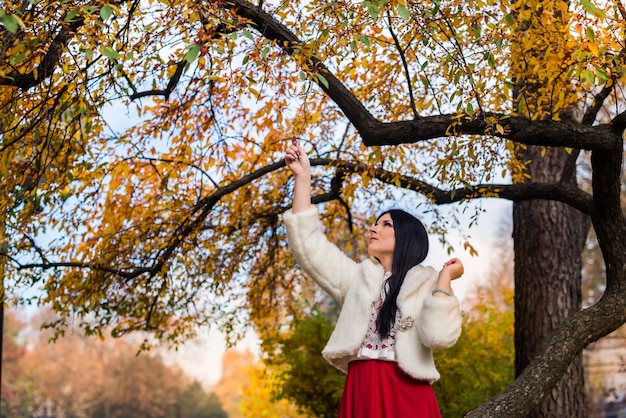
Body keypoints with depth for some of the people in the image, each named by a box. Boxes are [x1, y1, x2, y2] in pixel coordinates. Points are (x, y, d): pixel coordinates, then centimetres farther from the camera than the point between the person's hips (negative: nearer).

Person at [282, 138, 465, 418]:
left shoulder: (427, 283, 4)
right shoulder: (358, 277, 16)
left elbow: (439, 335, -13)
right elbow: (308, 244, 8)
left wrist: (445, 278, -6)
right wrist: (302, 176, 5)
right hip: (359, 394, 4)